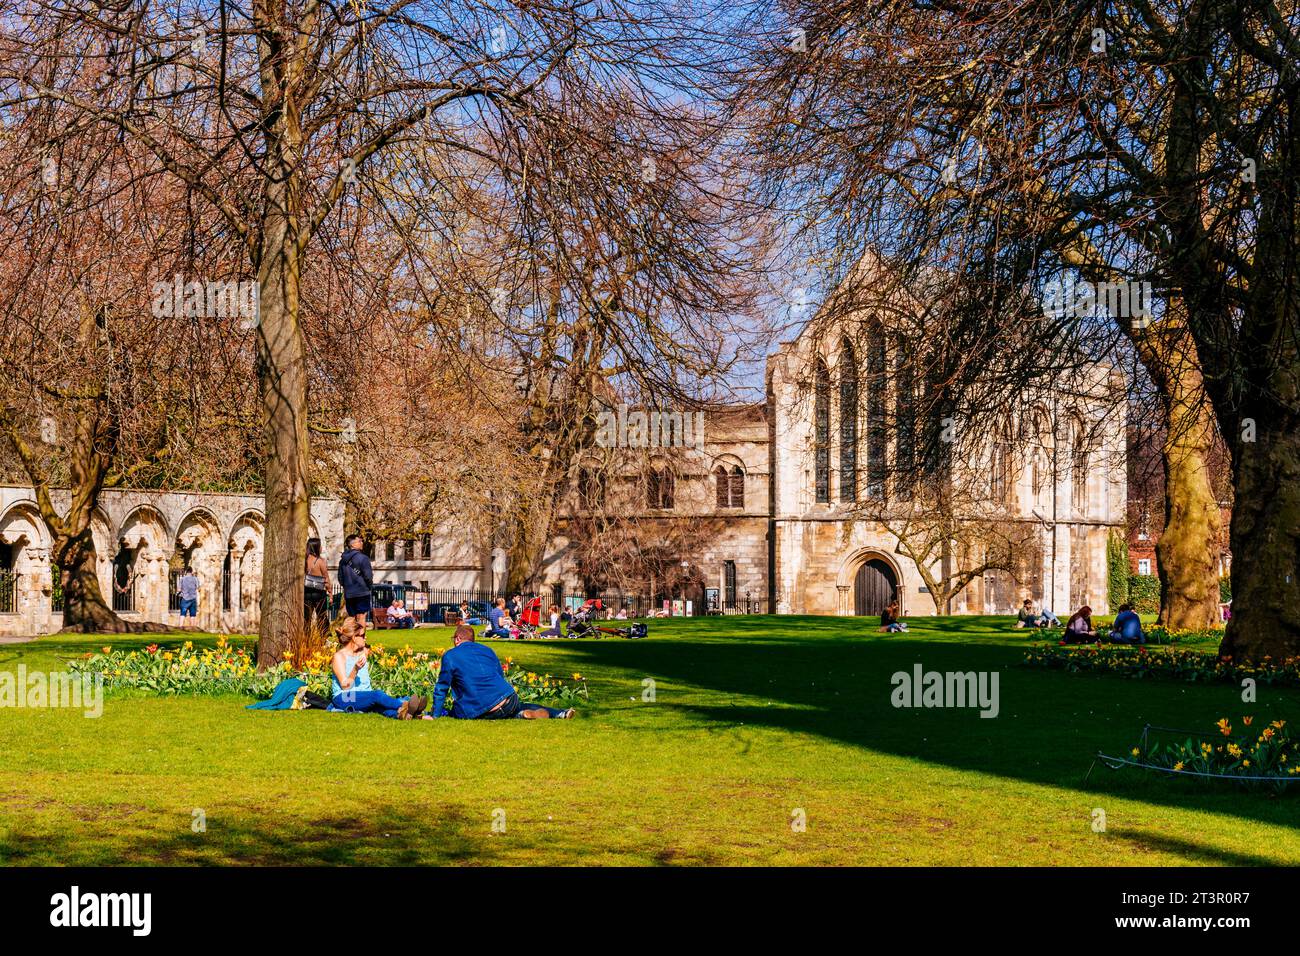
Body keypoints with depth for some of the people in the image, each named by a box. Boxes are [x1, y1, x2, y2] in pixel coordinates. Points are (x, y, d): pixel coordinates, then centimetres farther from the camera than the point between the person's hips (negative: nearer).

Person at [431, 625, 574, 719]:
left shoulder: (449, 656, 3)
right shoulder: (487, 650, 19)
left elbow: (441, 689, 3)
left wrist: (436, 715, 12)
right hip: (508, 699, 6)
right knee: (520, 706, 34)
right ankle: (558, 714, 7)